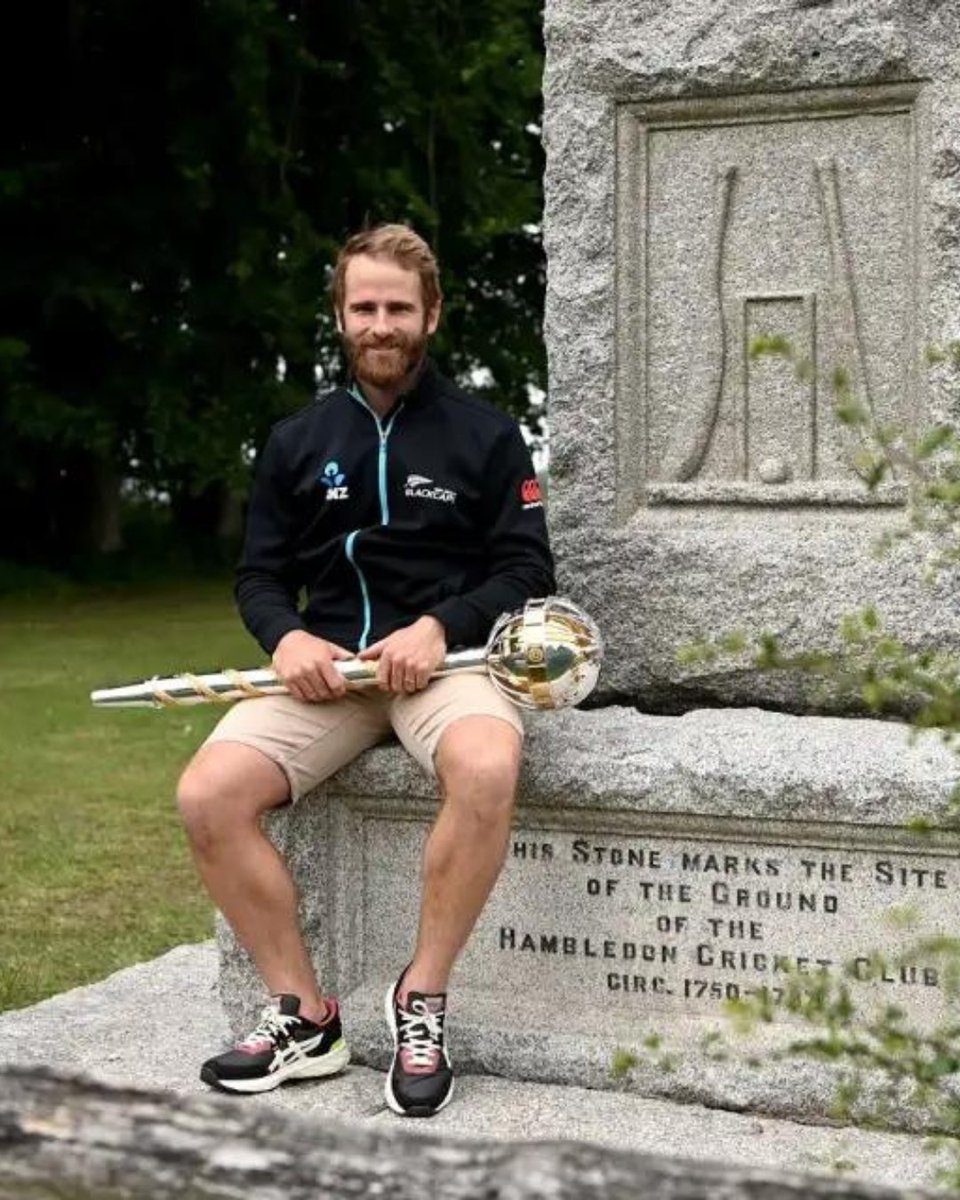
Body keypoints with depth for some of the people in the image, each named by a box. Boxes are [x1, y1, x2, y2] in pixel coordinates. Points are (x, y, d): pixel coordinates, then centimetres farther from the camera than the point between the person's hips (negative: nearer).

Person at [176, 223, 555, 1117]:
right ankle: (303, 1018, -9)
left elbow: (527, 570, 2)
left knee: (486, 771, -38)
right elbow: (259, 574, 13)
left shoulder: (485, 434, 6)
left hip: (444, 654, -3)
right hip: (325, 662, 3)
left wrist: (440, 626, -16)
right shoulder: (297, 441, 14)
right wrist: (286, 636, -10)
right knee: (207, 796, -23)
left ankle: (421, 1000, -19)